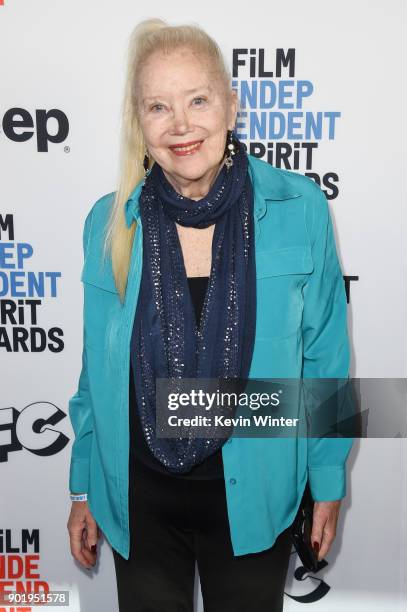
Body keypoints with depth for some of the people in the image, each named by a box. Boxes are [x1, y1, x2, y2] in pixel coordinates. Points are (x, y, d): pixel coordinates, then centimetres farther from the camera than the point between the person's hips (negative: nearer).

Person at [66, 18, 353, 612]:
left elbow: (323, 358, -3)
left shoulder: (299, 209, -13)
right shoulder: (108, 223, -8)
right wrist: (83, 490, 8)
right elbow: (96, 373, 2)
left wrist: (328, 484, 2)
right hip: (139, 497, 1)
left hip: (253, 494, -1)